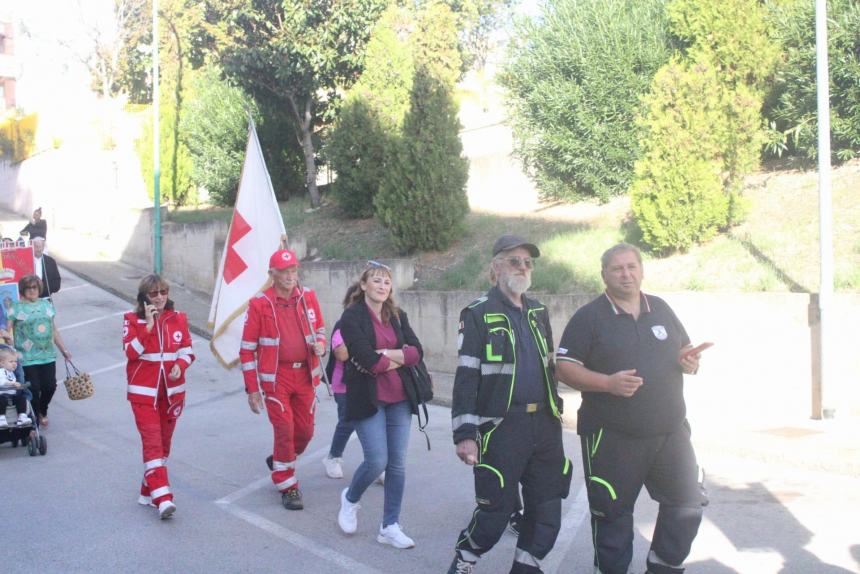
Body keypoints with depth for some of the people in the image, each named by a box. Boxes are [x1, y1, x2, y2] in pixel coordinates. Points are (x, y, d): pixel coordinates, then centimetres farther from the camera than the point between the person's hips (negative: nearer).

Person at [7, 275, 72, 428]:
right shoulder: (16, 308, -1)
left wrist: (64, 350, 18)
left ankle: (42, 412, 32)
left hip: (48, 356, 4)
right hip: (27, 358, -4)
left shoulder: (47, 304, 12)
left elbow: (54, 330, 18)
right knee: (34, 389, -4)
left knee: (50, 386, 2)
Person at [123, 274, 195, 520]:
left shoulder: (178, 318, 4)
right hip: (143, 392, -4)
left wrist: (180, 366, -14)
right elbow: (131, 352, -16)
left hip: (172, 391, 4)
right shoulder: (133, 319, -3)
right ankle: (163, 498, -18)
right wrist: (148, 325, -21)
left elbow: (187, 350, 7)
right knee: (152, 442, -12)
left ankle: (149, 492, 26)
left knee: (164, 442, 11)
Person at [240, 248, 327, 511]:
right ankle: (288, 487, 11)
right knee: (284, 430, -6)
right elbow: (247, 349, -4)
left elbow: (320, 328, 19)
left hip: (305, 375, 4)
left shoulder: (308, 296, 4)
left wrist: (320, 346, -5)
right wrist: (252, 388, -6)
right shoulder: (259, 303, -8)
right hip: (276, 377, -4)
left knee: (305, 430, 9)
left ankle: (279, 461, 39)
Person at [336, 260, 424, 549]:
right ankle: (350, 499, 23)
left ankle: (390, 526, 14)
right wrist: (398, 359, -5)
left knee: (397, 463, 4)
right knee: (377, 461, -8)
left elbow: (417, 352, -1)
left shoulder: (398, 316, 10)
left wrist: (384, 356, -13)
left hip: (399, 398, 5)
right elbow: (365, 357, -17)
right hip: (368, 398, -5)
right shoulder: (352, 316, -6)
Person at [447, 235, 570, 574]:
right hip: (500, 428, -6)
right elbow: (466, 377, -10)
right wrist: (465, 434, -15)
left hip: (544, 425, 6)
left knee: (547, 510, 8)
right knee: (497, 509, -1)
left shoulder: (538, 312, 14)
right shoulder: (478, 314, -6)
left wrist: (556, 411, 22)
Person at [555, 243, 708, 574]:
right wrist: (608, 382, -22)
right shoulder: (589, 317, -4)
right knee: (614, 512, 4)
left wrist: (690, 362, -3)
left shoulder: (661, 309, 11)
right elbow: (565, 368, -8)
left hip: (670, 431, 5)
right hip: (612, 437, -4)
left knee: (688, 502, 8)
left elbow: (684, 350, 22)